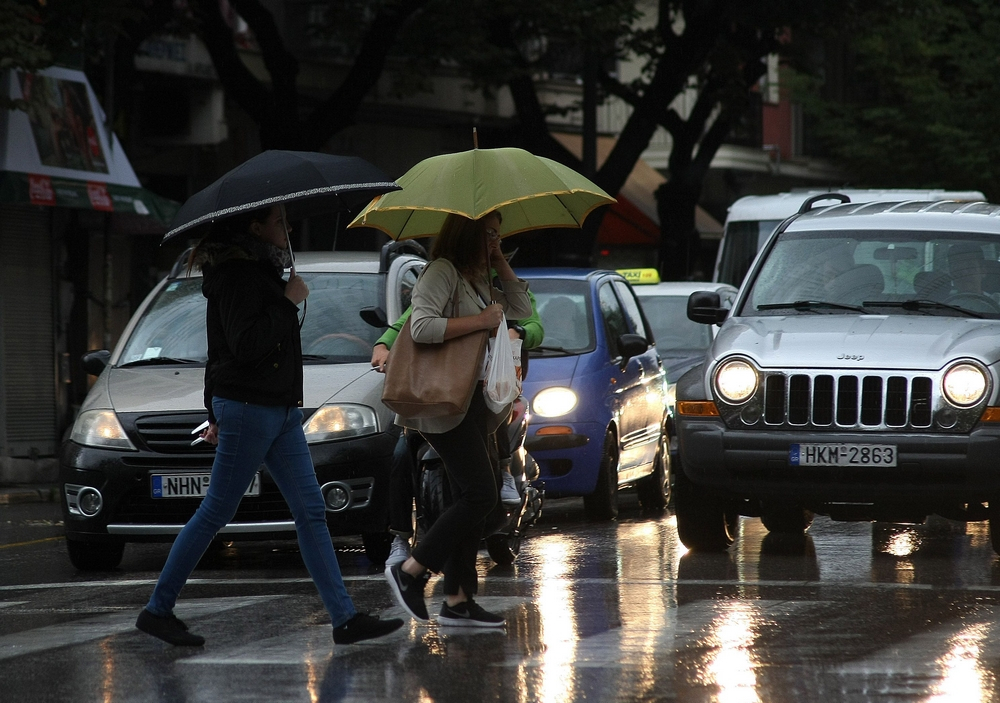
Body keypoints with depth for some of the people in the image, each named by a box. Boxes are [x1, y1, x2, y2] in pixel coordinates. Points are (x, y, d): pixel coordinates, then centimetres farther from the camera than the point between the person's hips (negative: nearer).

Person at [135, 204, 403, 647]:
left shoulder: (260, 272, 18)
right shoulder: (237, 276, -13)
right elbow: (245, 345, -24)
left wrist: (217, 414, 25)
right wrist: (288, 303, -15)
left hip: (280, 410, 10)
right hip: (248, 409, -10)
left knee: (311, 513, 3)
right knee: (215, 514, -4)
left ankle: (345, 618, 1)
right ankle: (157, 611, 5)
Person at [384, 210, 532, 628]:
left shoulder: (478, 281, 18)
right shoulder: (441, 273, -11)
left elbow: (521, 310, 20)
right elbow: (422, 327, -24)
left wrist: (501, 264, 12)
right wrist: (479, 321, -21)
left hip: (471, 399, 10)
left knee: (469, 499, 7)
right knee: (480, 494, -15)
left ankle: (457, 600, 8)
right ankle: (410, 571, -8)